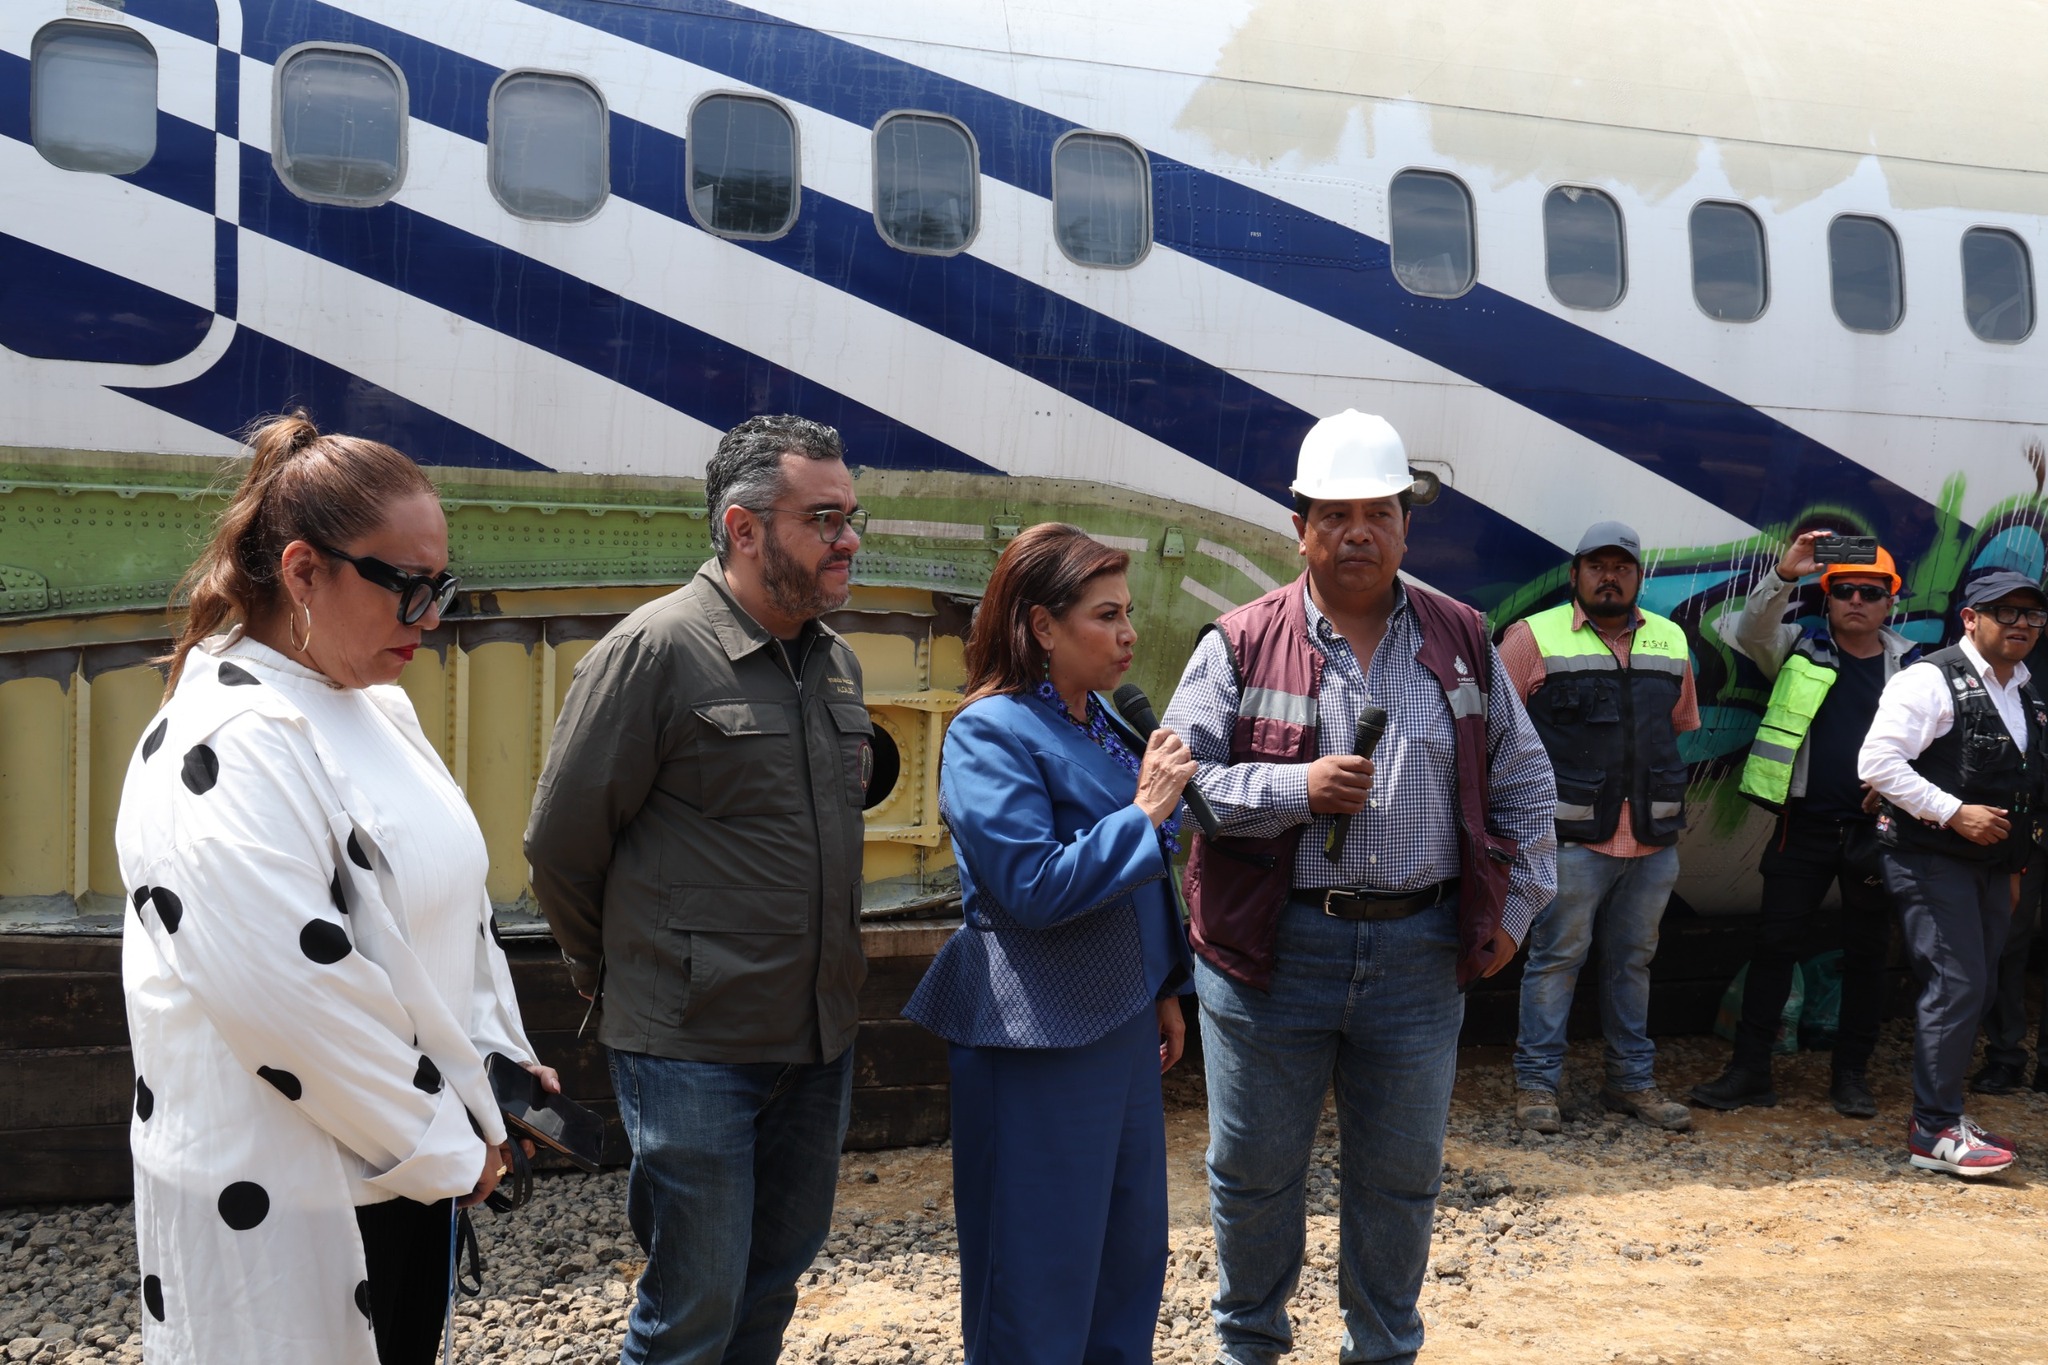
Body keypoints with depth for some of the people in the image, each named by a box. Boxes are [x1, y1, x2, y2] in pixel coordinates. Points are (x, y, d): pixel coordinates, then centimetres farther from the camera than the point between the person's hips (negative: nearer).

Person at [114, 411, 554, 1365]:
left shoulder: (378, 709, 7)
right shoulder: (227, 748, -21)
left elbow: (454, 903, 15)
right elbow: (295, 1000, -25)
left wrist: (502, 1065, 7)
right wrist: (446, 1146, -15)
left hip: (410, 1166, 8)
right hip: (282, 1205, -8)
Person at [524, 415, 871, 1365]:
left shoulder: (837, 661, 8)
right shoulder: (655, 649, -14)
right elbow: (560, 845, -9)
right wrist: (620, 974, 3)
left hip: (819, 1038, 7)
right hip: (694, 1050, -7)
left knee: (775, 1277, 19)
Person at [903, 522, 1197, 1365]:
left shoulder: (1101, 724, 9)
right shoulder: (991, 732, -16)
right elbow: (1031, 887, -23)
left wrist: (1164, 989, 19)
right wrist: (1144, 814, -19)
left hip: (1122, 1026, 8)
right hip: (1040, 1043, -8)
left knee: (1132, 1251, 17)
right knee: (1041, 1274, 4)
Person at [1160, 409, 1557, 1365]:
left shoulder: (1462, 642, 6)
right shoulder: (1240, 645, -5)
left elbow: (1523, 782, 12)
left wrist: (1515, 908, 7)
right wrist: (1295, 789, -19)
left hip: (1421, 953, 2)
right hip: (1272, 951, -2)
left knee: (1401, 1176, 15)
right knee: (1254, 1169, 12)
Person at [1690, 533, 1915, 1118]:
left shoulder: (1910, 666, 6)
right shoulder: (1800, 648, 4)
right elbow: (1749, 632, -14)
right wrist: (1783, 576, -27)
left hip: (1877, 829, 1)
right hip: (1805, 824, -1)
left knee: (1866, 953, 9)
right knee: (1775, 943, 0)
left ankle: (1852, 1074, 21)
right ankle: (1750, 1070, 6)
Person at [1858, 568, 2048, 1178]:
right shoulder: (1931, 681, -11)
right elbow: (1877, 762, -18)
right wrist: (1954, 813, -20)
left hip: (1990, 865, 8)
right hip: (1933, 860, -8)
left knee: (1972, 992, 11)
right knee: (1957, 987, -12)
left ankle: (1943, 1114, 22)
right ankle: (1934, 1133, -4)